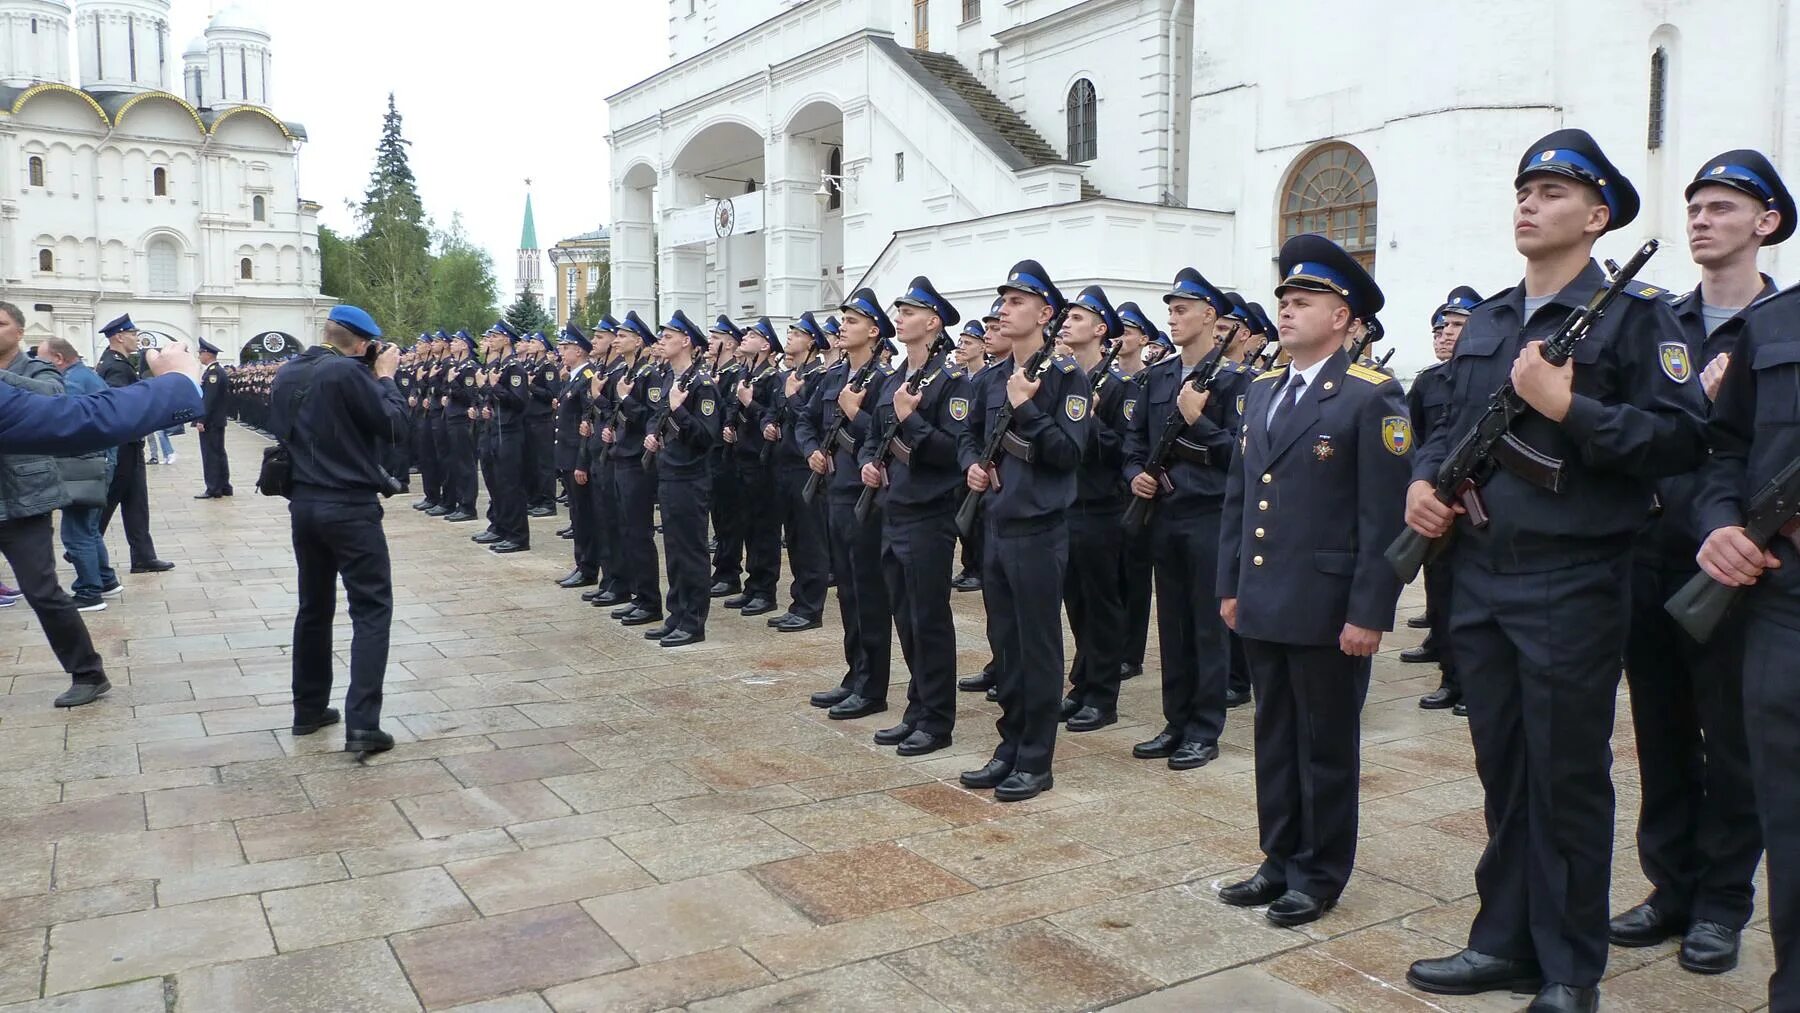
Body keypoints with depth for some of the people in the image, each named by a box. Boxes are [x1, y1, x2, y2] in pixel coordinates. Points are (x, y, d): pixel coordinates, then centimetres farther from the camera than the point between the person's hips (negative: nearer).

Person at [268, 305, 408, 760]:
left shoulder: (287, 374, 8)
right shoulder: (349, 372, -16)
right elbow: (395, 425, -13)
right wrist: (385, 376, 0)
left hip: (304, 504, 8)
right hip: (351, 507, -8)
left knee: (314, 606, 19)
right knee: (371, 610, -4)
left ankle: (308, 709, 27)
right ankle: (362, 724, -10)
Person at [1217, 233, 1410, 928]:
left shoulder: (1372, 397, -10)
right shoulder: (1262, 391, 12)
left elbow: (1384, 518, -13)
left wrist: (1368, 612, -16)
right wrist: (1230, 584, 12)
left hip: (1327, 610, -6)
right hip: (1263, 604, 7)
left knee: (1326, 745, 7)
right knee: (1274, 738, 15)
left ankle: (1320, 876, 21)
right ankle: (1280, 861, 28)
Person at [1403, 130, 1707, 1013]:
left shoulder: (1633, 314, -5)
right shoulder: (1485, 322, 14)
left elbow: (1680, 438, -14)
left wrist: (1567, 408, -21)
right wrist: (1424, 478, 2)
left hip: (1571, 585, -6)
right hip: (1479, 578, 6)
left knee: (1567, 779, 4)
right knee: (1502, 770, 14)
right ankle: (1505, 942, 27)